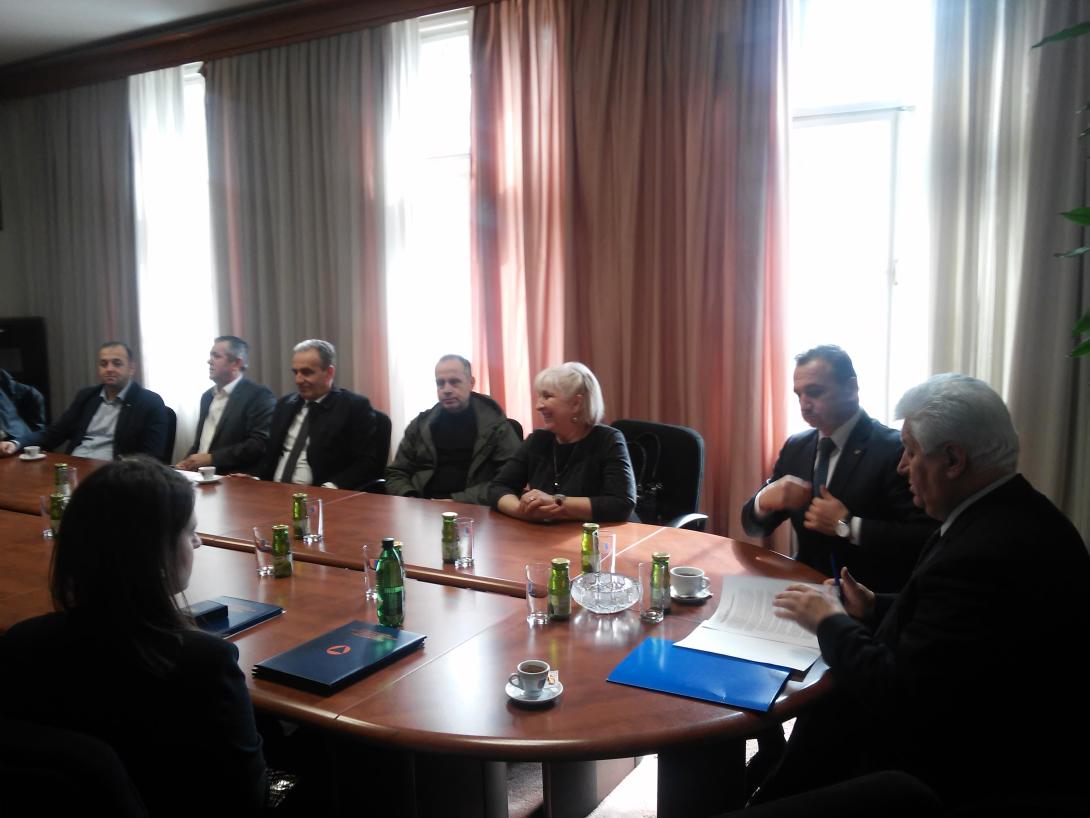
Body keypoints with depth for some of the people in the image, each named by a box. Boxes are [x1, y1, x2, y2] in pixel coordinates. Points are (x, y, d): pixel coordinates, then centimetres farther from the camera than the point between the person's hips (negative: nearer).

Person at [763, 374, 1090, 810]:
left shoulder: (983, 554, -31)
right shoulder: (1014, 514, -1)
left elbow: (894, 700, -26)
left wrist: (830, 622, -12)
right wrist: (876, 608, 3)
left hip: (975, 776, -8)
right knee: (826, 708, 9)